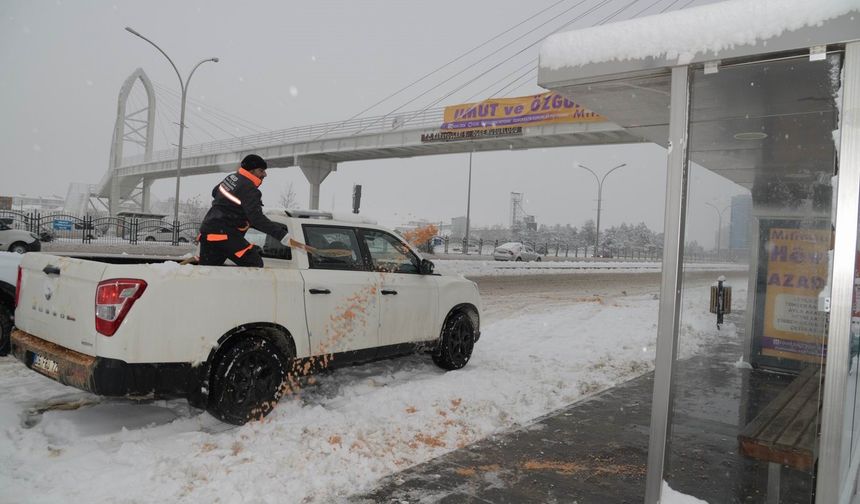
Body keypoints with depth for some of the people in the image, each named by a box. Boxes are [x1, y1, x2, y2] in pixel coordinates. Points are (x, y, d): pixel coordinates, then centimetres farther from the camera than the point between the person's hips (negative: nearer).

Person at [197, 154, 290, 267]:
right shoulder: (249, 190, -17)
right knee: (255, 263, -11)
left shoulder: (231, 177, 11)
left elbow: (215, 192, 30)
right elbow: (257, 219, -27)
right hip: (224, 234, -10)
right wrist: (283, 236, -31)